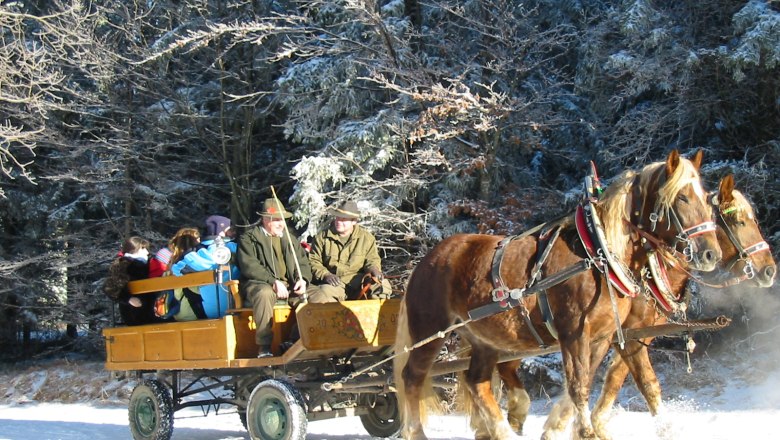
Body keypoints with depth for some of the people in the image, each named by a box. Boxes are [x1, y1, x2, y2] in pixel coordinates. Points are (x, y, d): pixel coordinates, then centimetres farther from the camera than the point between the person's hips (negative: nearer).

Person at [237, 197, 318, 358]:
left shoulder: (290, 238, 23)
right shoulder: (248, 239, 5)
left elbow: (302, 262, 16)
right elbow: (249, 266, -9)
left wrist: (303, 279, -7)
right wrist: (273, 282, -21)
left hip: (290, 285, 5)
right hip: (260, 284, -5)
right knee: (265, 293, -39)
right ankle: (264, 347, -36)